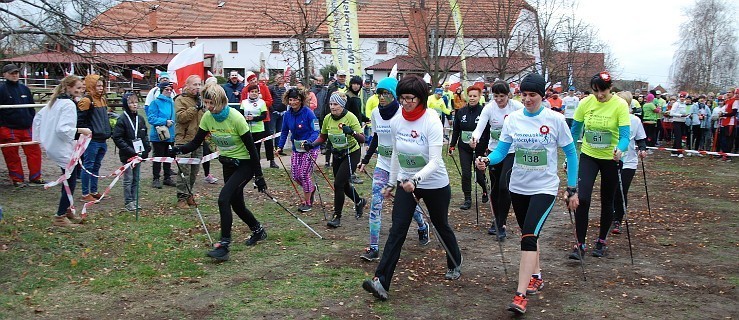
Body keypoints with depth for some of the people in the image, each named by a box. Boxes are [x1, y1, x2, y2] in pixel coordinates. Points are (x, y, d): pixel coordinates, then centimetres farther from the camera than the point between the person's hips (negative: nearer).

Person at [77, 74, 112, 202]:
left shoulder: (102, 100, 15)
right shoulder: (86, 101, -12)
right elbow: (80, 120, -15)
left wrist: (109, 131, 15)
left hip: (102, 140, 9)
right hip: (92, 140, -9)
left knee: (96, 166, 16)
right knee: (88, 166, -2)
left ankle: (94, 191, 26)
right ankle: (85, 194, 5)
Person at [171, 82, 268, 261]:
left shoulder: (235, 118, -23)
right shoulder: (207, 117, -7)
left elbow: (251, 148, -19)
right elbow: (196, 143, 0)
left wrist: (259, 176, -16)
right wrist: (179, 150, -20)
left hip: (244, 164, -7)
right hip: (228, 163, 7)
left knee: (224, 198, -21)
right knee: (236, 204, 13)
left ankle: (224, 245, -14)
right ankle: (258, 230, 38)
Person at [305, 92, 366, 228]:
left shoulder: (350, 117, -20)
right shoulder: (328, 118, -5)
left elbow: (362, 139, -26)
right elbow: (322, 137, 9)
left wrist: (352, 132, -45)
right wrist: (312, 144, -8)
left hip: (351, 154, -6)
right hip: (337, 154, 6)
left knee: (338, 183, -14)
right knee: (343, 184, 17)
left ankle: (337, 217, -1)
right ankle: (359, 202, 46)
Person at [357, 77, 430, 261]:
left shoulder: (403, 114, -15)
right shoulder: (375, 113, 2)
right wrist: (365, 161, 15)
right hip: (382, 164, 4)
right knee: (376, 203, -7)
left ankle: (423, 227, 43)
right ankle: (374, 248, -3)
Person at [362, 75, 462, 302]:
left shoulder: (432, 121, -21)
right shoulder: (396, 121, -6)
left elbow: (435, 161, -27)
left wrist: (416, 179, -42)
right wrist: (391, 183, 14)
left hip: (435, 183, -3)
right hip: (405, 182, 3)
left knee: (441, 225, 17)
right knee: (397, 229, -7)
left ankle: (455, 264, 44)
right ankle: (381, 281, -12)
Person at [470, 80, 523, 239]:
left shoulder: (517, 107, -13)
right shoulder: (489, 108, -9)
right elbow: (480, 127, -19)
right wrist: (475, 138, -40)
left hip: (513, 151, -3)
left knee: (504, 186, -13)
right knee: (495, 188, 10)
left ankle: (501, 224, 1)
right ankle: (496, 220, 30)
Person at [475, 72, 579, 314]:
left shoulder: (555, 119, -10)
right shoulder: (513, 119, -2)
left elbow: (571, 154, -2)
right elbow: (501, 150, -2)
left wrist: (572, 189, -3)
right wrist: (487, 160, -24)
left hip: (544, 188, -4)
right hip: (518, 186, 4)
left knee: (528, 236, -18)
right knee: (529, 233, 18)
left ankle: (521, 296, -16)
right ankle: (536, 276, 40)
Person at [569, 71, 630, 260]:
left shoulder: (620, 105, -15)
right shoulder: (586, 103, -8)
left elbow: (625, 135, -20)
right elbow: (575, 131, 2)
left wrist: (620, 149, -42)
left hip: (611, 158, -1)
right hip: (588, 155, 1)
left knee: (607, 202, 11)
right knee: (582, 198, -14)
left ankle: (601, 241, 31)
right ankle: (580, 244, -4)